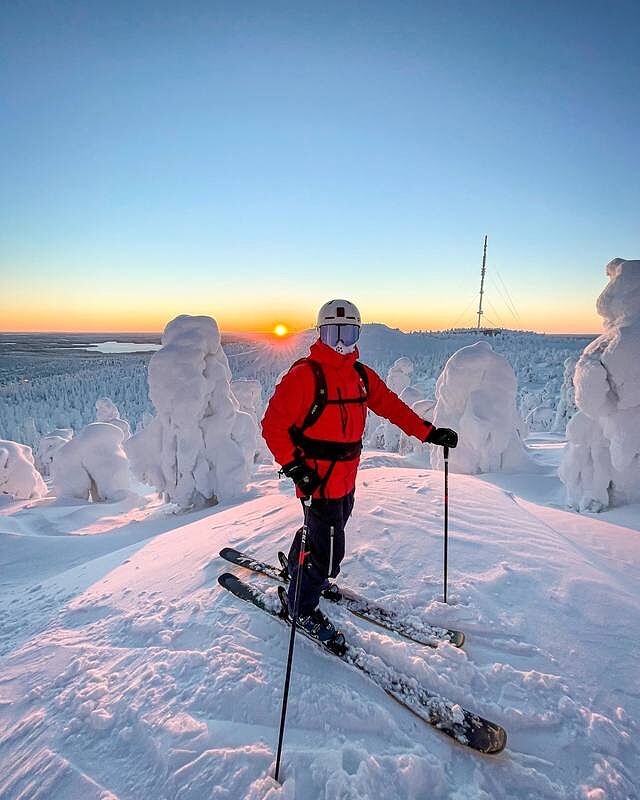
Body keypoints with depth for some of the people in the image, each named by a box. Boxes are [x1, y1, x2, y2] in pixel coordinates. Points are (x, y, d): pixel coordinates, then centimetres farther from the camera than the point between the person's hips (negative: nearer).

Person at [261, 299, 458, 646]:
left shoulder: (361, 375, 6)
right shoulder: (305, 374, -16)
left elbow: (391, 405, 12)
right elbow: (273, 424, -17)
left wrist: (429, 432, 8)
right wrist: (293, 466, -25)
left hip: (346, 476, 8)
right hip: (318, 478, -7)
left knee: (325, 528, 26)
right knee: (329, 549, 0)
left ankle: (300, 571, 54)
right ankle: (302, 607, 26)